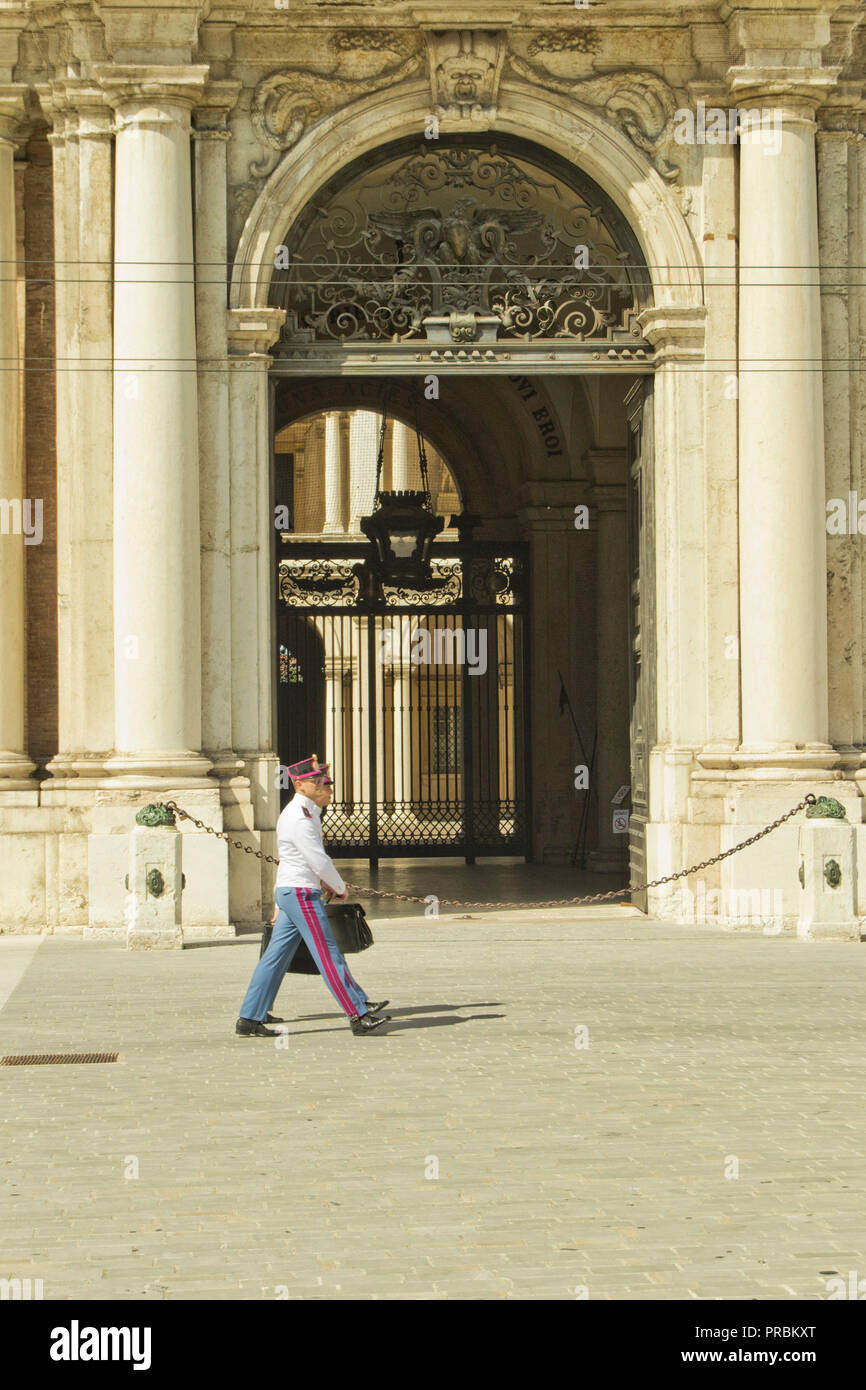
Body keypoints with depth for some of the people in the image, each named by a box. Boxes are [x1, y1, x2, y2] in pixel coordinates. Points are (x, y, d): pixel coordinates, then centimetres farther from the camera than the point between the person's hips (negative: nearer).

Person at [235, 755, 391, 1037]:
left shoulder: (304, 813, 16)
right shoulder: (300, 818, -18)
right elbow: (319, 860, -18)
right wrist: (340, 888, -4)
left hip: (288, 893, 10)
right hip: (302, 895, -10)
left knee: (276, 955, 9)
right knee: (329, 955, -7)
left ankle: (250, 1020, 9)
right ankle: (358, 1016, -5)